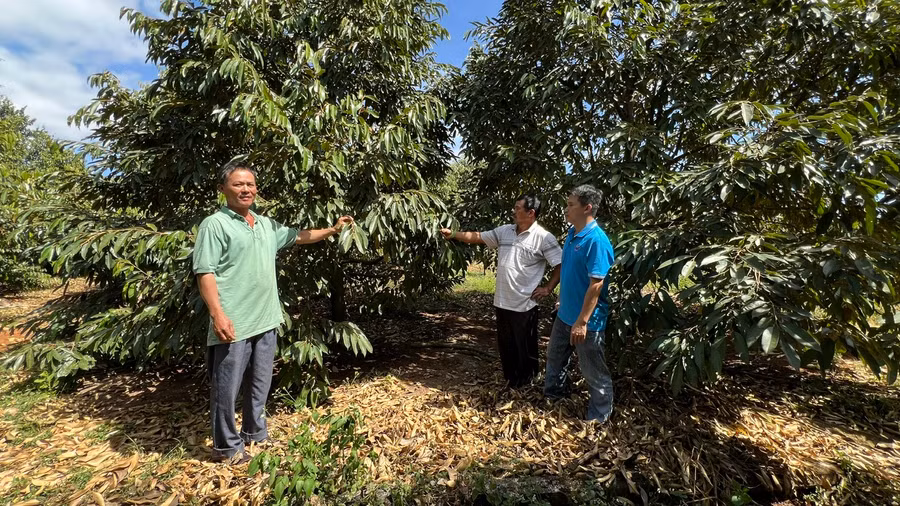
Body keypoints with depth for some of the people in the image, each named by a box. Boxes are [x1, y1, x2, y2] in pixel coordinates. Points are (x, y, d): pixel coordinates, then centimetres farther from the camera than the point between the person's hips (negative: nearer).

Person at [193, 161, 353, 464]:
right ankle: (226, 446, 24)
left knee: (260, 383, 19)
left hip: (265, 320, 7)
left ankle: (255, 432, 37)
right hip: (233, 323, -7)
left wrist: (333, 230, 18)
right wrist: (218, 315, -22)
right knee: (227, 387, 7)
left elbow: (299, 237, 24)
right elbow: (205, 273, -15)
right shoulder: (215, 224, -9)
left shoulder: (267, 225, 12)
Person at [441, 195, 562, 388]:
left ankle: (525, 382, 31)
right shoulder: (504, 231, 5)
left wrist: (547, 289, -13)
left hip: (524, 304, -6)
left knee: (524, 346, 10)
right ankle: (510, 378, 39)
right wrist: (453, 234, 5)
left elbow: (561, 265, -12)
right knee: (505, 344, 19)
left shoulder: (544, 238, -13)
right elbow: (477, 237, 11)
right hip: (502, 301, 6)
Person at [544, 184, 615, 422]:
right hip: (565, 313, 9)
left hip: (586, 320, -9)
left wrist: (582, 322, -25)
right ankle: (552, 395, 48)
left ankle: (599, 419, 31)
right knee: (555, 357, 25)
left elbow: (596, 284, -26)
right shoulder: (572, 233, 3)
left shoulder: (596, 240, -24)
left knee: (593, 371, 10)